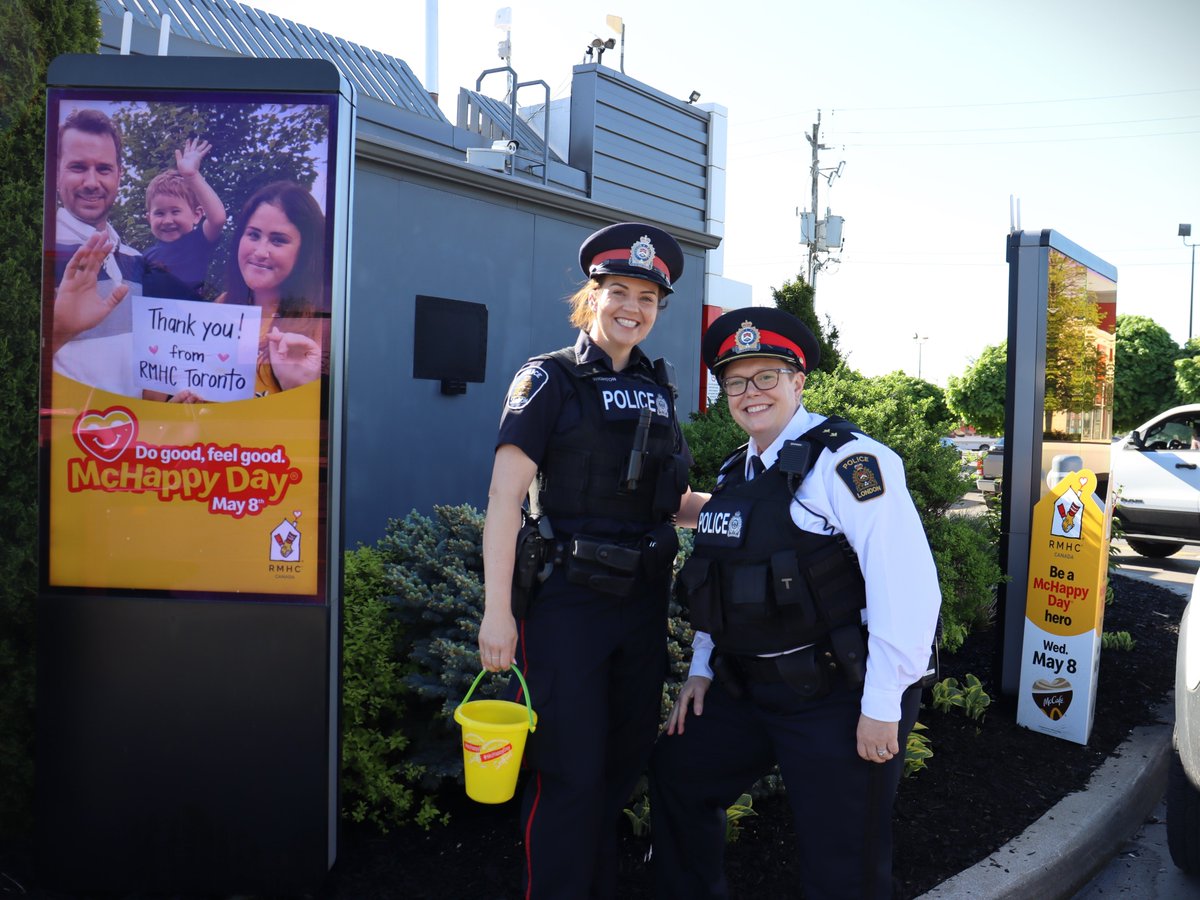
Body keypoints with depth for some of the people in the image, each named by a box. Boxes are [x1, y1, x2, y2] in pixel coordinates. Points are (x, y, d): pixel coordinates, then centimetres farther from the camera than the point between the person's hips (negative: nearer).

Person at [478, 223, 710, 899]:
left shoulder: (657, 388, 11)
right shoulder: (551, 379, -6)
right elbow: (505, 496, -12)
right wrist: (497, 610, -18)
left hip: (642, 599, 6)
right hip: (567, 598, -6)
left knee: (628, 761, 18)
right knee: (571, 773, 0)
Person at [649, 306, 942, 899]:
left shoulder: (845, 460, -16)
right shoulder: (736, 474, 10)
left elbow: (906, 582, -23)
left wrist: (883, 705, -21)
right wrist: (702, 668, 16)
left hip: (837, 695, -8)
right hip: (748, 689, 8)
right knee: (676, 775, 19)